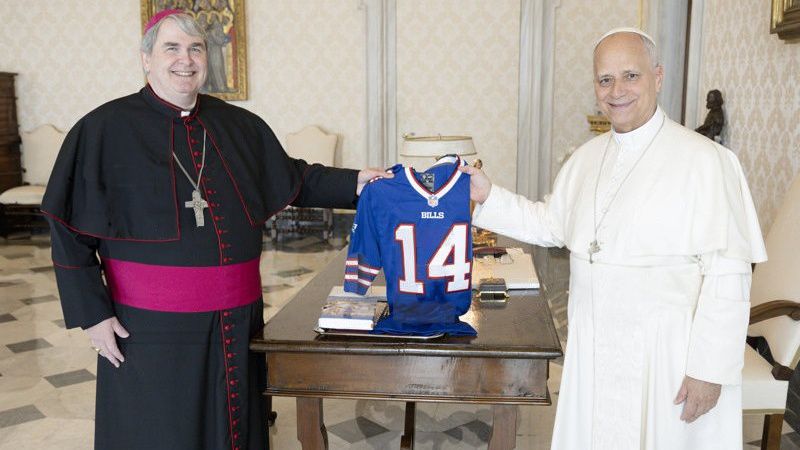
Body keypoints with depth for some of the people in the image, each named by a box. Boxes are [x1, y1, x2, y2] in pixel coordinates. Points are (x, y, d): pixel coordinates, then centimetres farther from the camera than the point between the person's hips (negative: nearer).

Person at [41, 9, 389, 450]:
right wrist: (93, 314, -8)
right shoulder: (104, 129, -6)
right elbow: (70, 232, -5)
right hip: (150, 327, -4)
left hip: (238, 318, 4)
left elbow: (295, 179, 14)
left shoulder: (241, 126, 6)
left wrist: (353, 183, 1)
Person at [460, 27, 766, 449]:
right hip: (592, 348, 6)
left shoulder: (704, 160, -15)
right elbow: (550, 224, 16)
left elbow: (727, 276, -15)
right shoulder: (586, 157, 6)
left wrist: (710, 369, -15)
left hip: (666, 354, -5)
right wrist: (488, 196, 5)